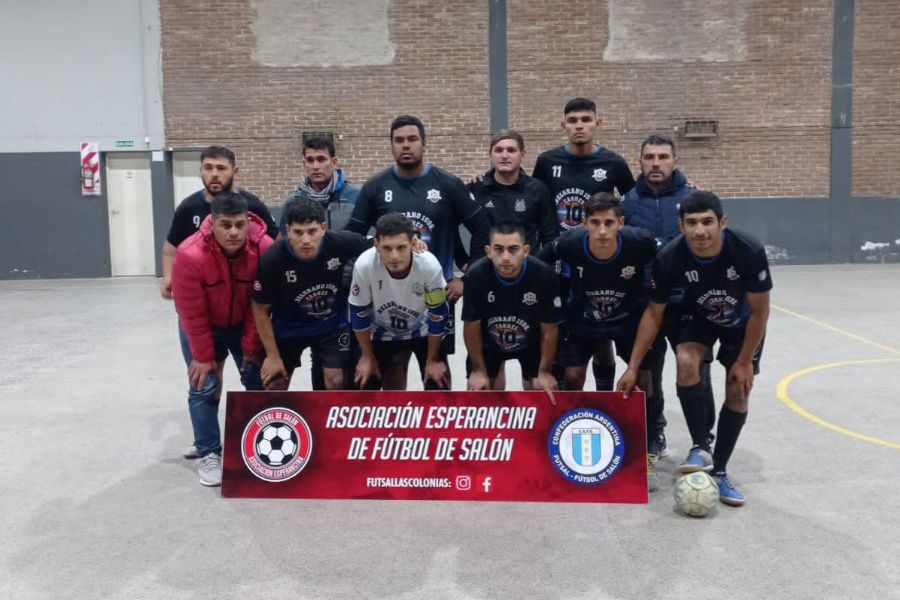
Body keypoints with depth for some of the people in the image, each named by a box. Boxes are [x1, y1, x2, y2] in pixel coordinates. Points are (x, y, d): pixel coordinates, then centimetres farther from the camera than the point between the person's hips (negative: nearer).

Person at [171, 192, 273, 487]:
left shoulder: (264, 248, -29)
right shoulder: (190, 254, -34)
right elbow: (192, 314, -23)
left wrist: (251, 347, -12)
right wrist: (204, 356, -15)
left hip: (244, 325, 2)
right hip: (203, 327, -2)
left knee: (258, 382, 4)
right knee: (204, 387, -6)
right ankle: (209, 455, 7)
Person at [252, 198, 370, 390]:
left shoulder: (341, 243, -28)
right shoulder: (272, 260, -29)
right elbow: (261, 310, -14)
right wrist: (272, 355, -9)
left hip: (333, 325, 1)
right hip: (288, 328, 0)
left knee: (337, 381, -5)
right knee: (275, 386, 8)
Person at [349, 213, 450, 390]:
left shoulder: (429, 265, -35)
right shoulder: (364, 265, -34)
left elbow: (438, 314, -18)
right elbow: (359, 313, -15)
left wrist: (433, 359, -8)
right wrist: (367, 356, -5)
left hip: (422, 331, 0)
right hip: (382, 334, 1)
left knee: (438, 386, -3)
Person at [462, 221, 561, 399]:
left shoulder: (545, 276, -32)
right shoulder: (475, 275, -32)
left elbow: (549, 329, -17)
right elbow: (471, 326, -16)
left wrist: (545, 372, -8)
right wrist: (479, 370, -8)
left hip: (532, 343, 0)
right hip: (488, 342, 0)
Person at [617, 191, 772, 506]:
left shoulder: (749, 252, -36)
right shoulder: (669, 257, -32)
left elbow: (759, 311, -20)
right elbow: (654, 313, -17)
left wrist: (744, 361, -14)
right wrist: (633, 367, -18)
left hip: (742, 322, 0)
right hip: (698, 317, 0)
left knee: (738, 394, -4)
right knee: (686, 363, -28)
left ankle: (719, 472, 12)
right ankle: (700, 449, -14)